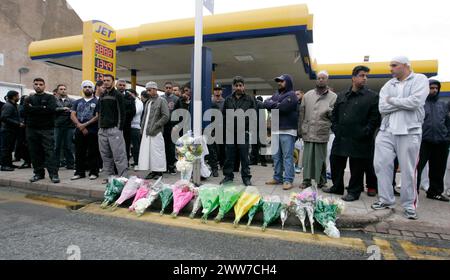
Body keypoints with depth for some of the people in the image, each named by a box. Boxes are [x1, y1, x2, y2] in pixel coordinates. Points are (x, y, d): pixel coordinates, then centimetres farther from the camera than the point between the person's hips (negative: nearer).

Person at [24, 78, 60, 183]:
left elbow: (51, 109, -14)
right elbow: (25, 110, -3)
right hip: (32, 129, 4)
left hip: (47, 129, -4)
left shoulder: (50, 97, 5)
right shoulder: (29, 99, 15)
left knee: (49, 151, -8)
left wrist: (34, 109, -8)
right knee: (34, 152, 7)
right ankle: (38, 173, 17)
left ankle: (53, 174, -9)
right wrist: (42, 108, -10)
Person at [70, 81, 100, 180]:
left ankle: (93, 172, 7)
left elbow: (97, 116, -6)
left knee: (93, 153, 0)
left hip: (92, 131, -4)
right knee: (79, 153, 7)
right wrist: (80, 126, -9)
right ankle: (79, 172, 16)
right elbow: (72, 115, 7)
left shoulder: (96, 101, 3)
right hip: (79, 131, 4)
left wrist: (85, 124, -13)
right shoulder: (77, 102, 16)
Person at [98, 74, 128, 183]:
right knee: (105, 155, 9)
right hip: (102, 130, 7)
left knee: (119, 155, -8)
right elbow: (100, 112, 23)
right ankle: (109, 176, 18)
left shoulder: (118, 95, -2)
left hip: (114, 129, -7)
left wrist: (120, 128, -13)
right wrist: (100, 126, 13)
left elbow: (122, 113, -7)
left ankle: (123, 177, -4)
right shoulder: (102, 96, 19)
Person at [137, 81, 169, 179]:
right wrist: (142, 128, 12)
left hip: (156, 132, -7)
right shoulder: (148, 102, 20)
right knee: (147, 151, 6)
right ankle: (153, 171, 15)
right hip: (146, 132, 7)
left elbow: (166, 116, -10)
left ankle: (159, 171, 5)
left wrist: (155, 126, -14)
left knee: (156, 152, -6)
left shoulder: (161, 101, -2)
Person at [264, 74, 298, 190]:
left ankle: (288, 180, -2)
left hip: (287, 130, -7)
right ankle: (277, 178, 20)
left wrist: (272, 105, -2)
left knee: (287, 156, -5)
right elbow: (266, 103, 6)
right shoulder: (276, 94, 19)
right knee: (276, 155, 11)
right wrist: (276, 104, -9)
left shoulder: (291, 95, -4)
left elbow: (281, 107, -18)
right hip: (275, 130, 8)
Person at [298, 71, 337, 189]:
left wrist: (329, 111, -17)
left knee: (320, 158, 4)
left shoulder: (333, 97, 5)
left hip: (322, 133, -2)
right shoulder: (307, 95, 12)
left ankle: (321, 180, 17)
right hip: (307, 132, 2)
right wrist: (300, 130, 9)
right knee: (307, 157, 5)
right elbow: (301, 113, 12)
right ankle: (307, 179, 15)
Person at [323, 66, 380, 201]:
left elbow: (375, 118, -6)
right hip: (341, 137, 5)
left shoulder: (372, 96, 0)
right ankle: (337, 187, 29)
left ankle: (354, 192, 17)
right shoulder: (342, 96, 14)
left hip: (359, 140, -5)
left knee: (356, 167, 3)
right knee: (336, 163, 12)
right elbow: (334, 114, 18)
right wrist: (335, 128, 6)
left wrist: (365, 132, -13)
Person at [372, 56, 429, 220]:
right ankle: (386, 200, 16)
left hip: (409, 132, -4)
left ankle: (409, 205, 16)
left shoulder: (420, 79, 2)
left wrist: (392, 100, -4)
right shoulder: (388, 85, 13)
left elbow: (415, 102, -16)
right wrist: (404, 103, -9)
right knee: (381, 165, 2)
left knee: (408, 171, 2)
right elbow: (382, 108, -1)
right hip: (386, 131, 4)